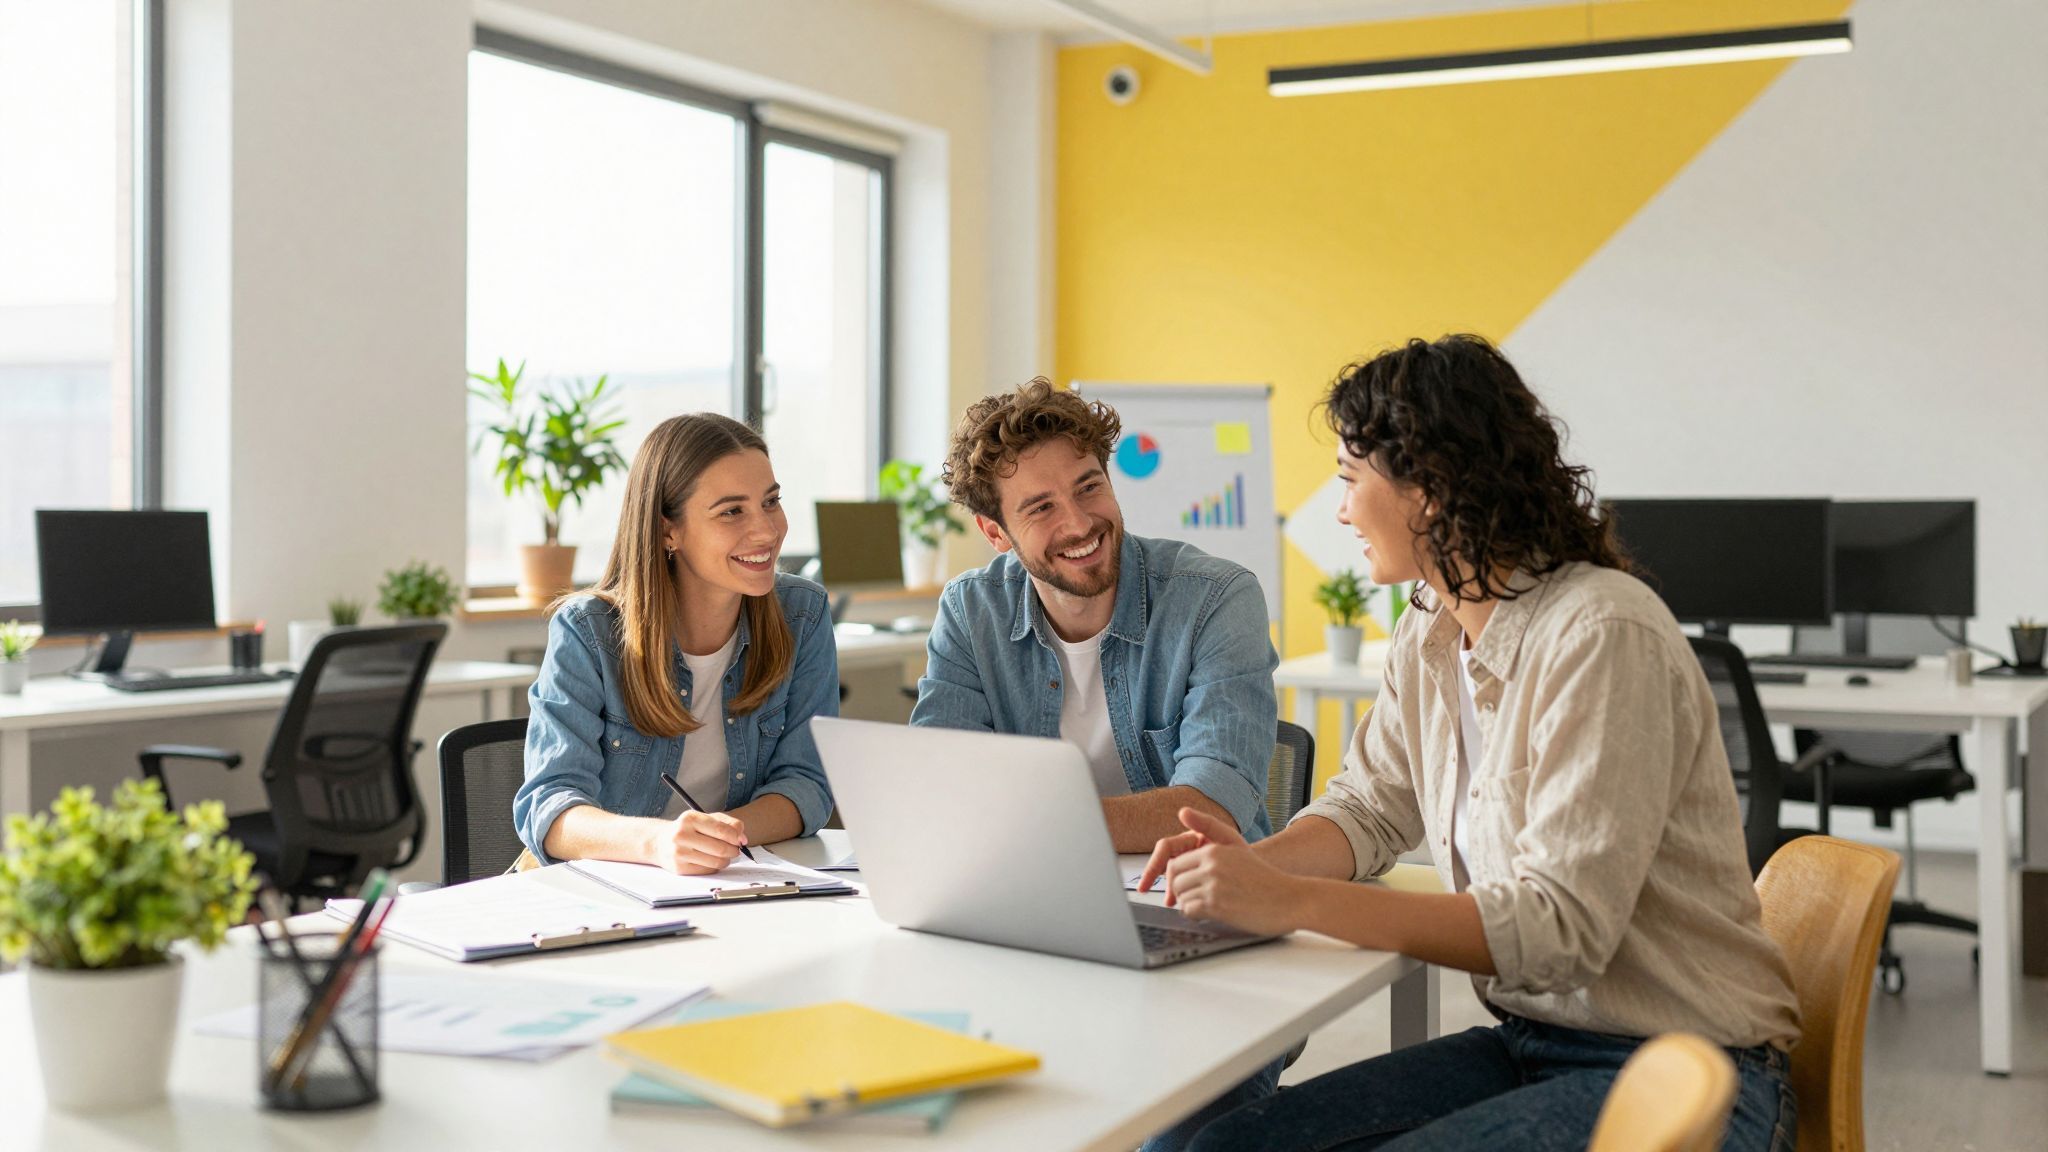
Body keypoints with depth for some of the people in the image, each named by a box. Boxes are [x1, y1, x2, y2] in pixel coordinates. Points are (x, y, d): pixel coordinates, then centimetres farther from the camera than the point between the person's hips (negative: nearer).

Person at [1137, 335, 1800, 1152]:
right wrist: (1254, 865, -9)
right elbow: (1369, 809, 14)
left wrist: (1291, 902, -29)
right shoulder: (1429, 638, 7)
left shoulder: (1603, 639, -21)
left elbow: (1559, 925, -25)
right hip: (1527, 1045, 8)